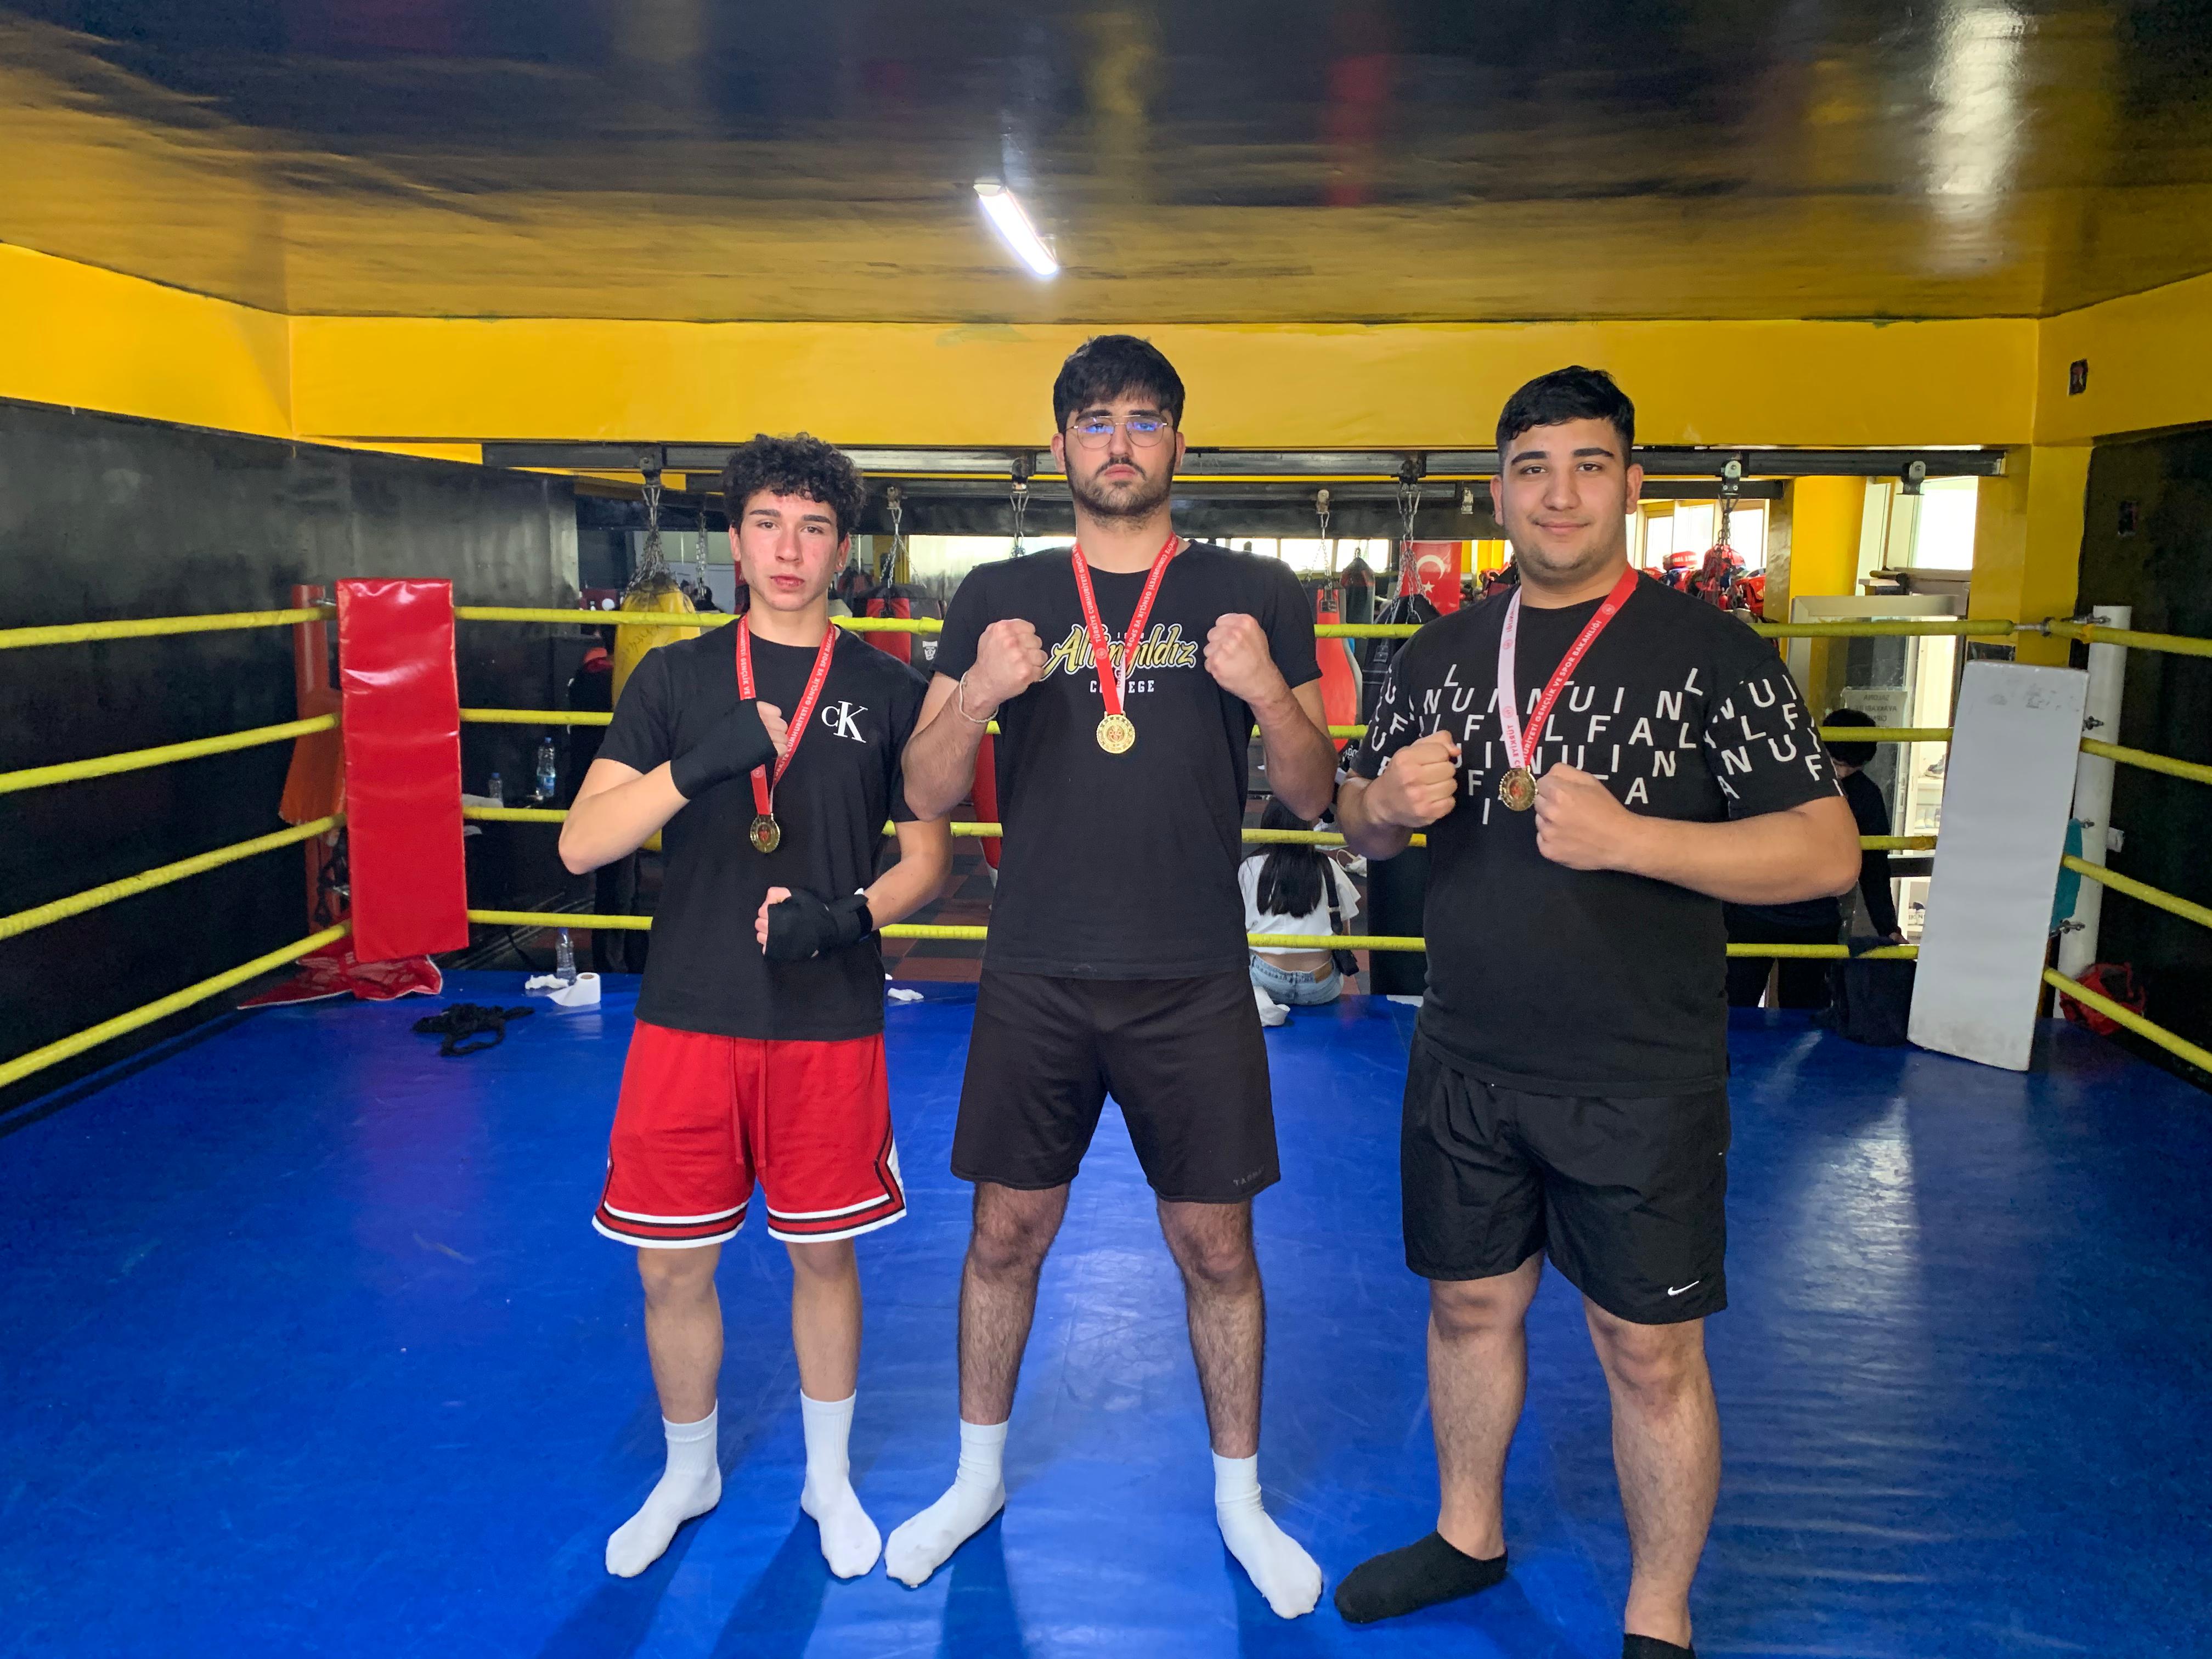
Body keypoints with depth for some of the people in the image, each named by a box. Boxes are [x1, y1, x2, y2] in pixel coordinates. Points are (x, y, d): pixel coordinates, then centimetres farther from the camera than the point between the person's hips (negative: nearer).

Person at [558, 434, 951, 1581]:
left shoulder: (886, 690, 1)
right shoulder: (674, 678, 2)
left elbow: (928, 856, 5)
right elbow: (580, 845, -6)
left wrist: (844, 914, -15)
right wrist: (698, 764, -22)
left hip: (830, 1024, 0)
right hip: (688, 1015, 1)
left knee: (824, 1256, 12)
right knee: (672, 1266, 10)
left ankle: (829, 1477, 35)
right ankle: (687, 1474, 37)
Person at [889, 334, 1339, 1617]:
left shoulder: (1255, 595, 3)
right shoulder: (1001, 596, 5)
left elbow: (1314, 797, 2)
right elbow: (927, 797, 2)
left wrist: (1271, 694, -18)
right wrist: (978, 695, -18)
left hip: (1195, 983, -1)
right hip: (1036, 979, 1)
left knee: (1218, 1246, 9)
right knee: (1008, 1234, 11)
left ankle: (1241, 1497, 31)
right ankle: (979, 1478, 35)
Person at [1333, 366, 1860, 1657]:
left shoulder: (1711, 653, -8)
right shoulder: (1443, 653, 6)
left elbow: (1828, 851, -13)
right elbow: (1359, 829, 13)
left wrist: (1630, 837, -26)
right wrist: (1387, 803, -11)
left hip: (1640, 1081, -4)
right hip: (1467, 1065, 4)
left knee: (1652, 1355, 8)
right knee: (1471, 1306, 19)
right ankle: (1469, 1537, 42)